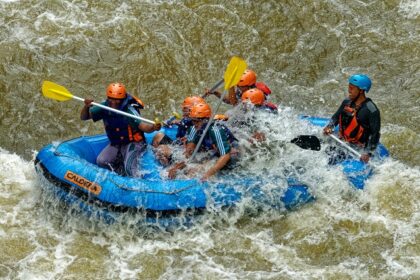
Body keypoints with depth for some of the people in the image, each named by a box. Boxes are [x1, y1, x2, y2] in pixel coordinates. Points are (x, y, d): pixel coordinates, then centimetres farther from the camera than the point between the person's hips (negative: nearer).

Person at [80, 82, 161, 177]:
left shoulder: (129, 110, -26)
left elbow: (141, 125, -40)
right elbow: (83, 117, -8)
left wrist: (153, 127, -62)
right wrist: (86, 107, -30)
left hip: (132, 143, -6)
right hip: (115, 144, 6)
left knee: (129, 168, -24)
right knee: (101, 161, -6)